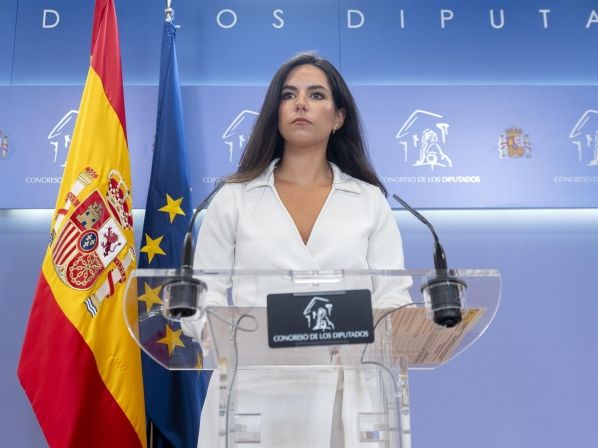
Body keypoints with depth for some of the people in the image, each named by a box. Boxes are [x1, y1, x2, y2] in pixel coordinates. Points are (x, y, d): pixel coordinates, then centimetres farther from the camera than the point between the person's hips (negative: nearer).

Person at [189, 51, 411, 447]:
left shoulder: (371, 200, 8)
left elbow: (392, 298, 1)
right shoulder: (233, 199, 6)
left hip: (344, 395, 1)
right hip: (254, 394, 0)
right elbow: (205, 301, 2)